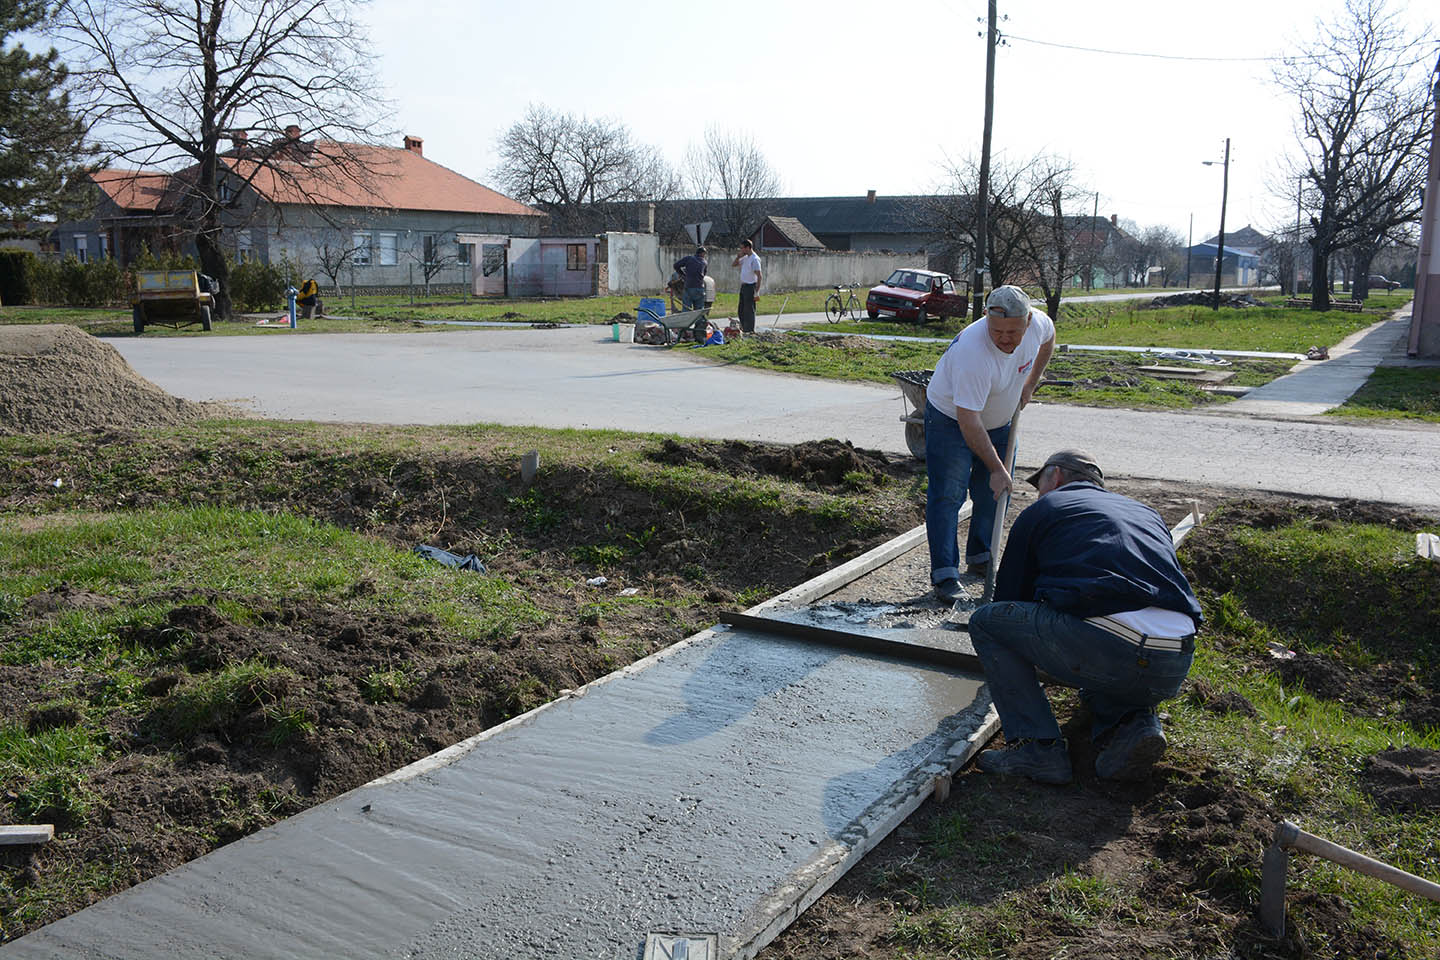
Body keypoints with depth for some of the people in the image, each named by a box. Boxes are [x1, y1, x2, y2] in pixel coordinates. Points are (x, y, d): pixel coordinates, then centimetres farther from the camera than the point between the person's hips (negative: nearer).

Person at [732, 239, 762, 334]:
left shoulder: (755, 259, -14)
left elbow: (759, 276, -18)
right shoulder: (745, 258, 12)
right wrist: (738, 257, 4)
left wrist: (757, 292, -22)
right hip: (743, 286, 9)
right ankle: (743, 329, 21)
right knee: (741, 310, 13)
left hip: (750, 287, -9)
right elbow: (733, 265, 23)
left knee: (749, 310, -5)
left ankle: (750, 331, -1)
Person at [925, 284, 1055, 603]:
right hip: (950, 418, -6)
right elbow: (968, 421, -36)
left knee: (992, 494, 10)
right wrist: (996, 468, -34)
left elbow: (1048, 338, 10)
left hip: (998, 421, 6)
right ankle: (944, 575, -12)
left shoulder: (1038, 322, -19)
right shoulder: (973, 351, -39)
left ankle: (980, 559, 24)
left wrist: (1029, 385, 6)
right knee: (947, 495, -13)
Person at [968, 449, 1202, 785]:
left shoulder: (1040, 510, 18)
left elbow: (1009, 595, 23)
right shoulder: (1145, 512, 31)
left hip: (1105, 645, -6)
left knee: (985, 622, 13)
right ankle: (1130, 724, 6)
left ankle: (1038, 746, 2)